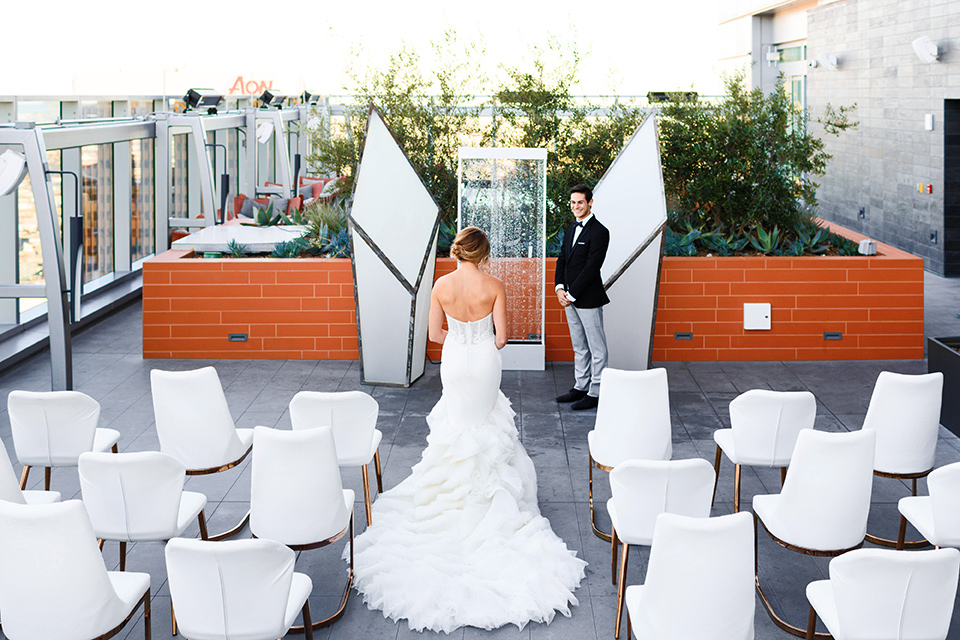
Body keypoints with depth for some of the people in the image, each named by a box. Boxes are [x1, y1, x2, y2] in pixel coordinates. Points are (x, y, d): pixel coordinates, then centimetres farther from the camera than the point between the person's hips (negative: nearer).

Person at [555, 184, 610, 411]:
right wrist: (560, 288, -1)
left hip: (588, 298, -8)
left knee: (596, 347, 1)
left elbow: (591, 267, -18)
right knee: (579, 347, 16)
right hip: (570, 298, 8)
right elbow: (562, 260, 14)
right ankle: (580, 387, 25)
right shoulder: (571, 229, 13)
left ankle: (596, 392, 6)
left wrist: (572, 294, -16)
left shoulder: (599, 232, -13)